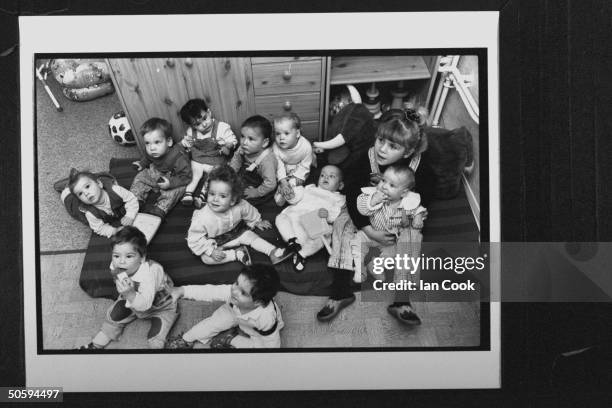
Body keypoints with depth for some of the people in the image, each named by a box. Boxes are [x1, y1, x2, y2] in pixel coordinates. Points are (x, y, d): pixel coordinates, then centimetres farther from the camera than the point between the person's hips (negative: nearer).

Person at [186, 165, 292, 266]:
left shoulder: (239, 206, -26)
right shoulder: (203, 218, -37)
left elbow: (250, 212, -2)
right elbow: (194, 239, -27)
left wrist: (257, 222, 17)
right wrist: (211, 251, -32)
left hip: (234, 232, 4)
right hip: (212, 242, -3)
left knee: (250, 235, -6)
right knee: (206, 258, -25)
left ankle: (273, 252, 5)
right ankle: (236, 254, -14)